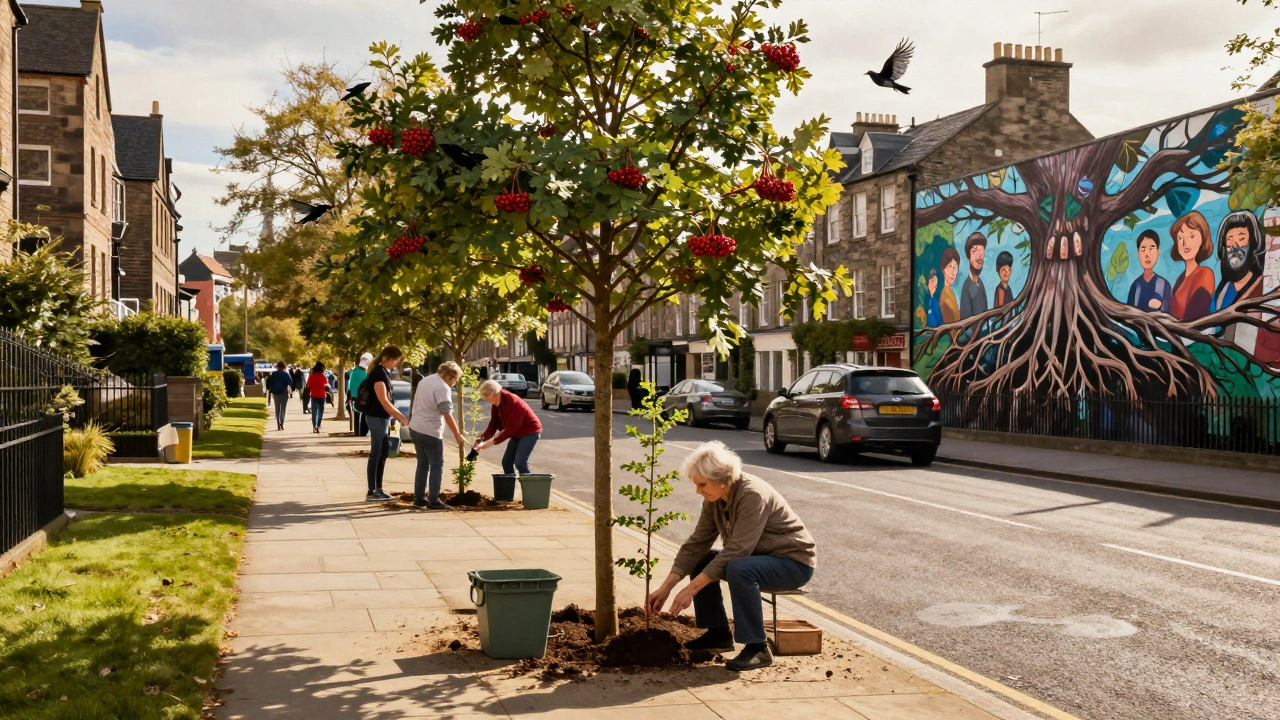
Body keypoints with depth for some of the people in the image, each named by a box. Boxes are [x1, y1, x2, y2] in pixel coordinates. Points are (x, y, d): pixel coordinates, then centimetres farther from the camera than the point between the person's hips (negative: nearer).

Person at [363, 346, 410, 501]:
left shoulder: (384, 372, 12)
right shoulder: (378, 373, -17)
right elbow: (383, 401, -20)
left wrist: (397, 416, 13)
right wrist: (401, 416, -15)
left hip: (383, 418, 9)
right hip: (377, 418, -9)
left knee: (383, 454, 11)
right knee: (376, 454, -5)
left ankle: (378, 489, 17)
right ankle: (371, 492, 0)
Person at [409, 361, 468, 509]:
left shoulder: (424, 380, 14)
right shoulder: (443, 388, -14)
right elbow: (447, 415, -18)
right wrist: (458, 435, -14)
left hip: (415, 428, 9)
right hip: (430, 431, -9)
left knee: (423, 464, 16)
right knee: (437, 465, -1)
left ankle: (419, 498, 17)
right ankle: (433, 501, -3)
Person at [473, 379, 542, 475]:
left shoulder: (512, 402, -28)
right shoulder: (497, 403, -2)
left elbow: (511, 428, -27)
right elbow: (494, 423, 0)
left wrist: (493, 442, -26)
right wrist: (483, 437, -15)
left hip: (530, 431, -9)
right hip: (517, 433, 9)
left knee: (520, 462, -19)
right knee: (506, 462, 3)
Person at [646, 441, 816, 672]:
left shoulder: (753, 495, -28)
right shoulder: (715, 499, -4)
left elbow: (736, 550, -32)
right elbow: (696, 543, -2)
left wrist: (692, 589, -30)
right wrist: (665, 588, -8)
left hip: (794, 561, -9)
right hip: (758, 556, 9)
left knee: (739, 570, -34)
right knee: (700, 560, 0)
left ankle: (757, 647, -23)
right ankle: (718, 633, 7)